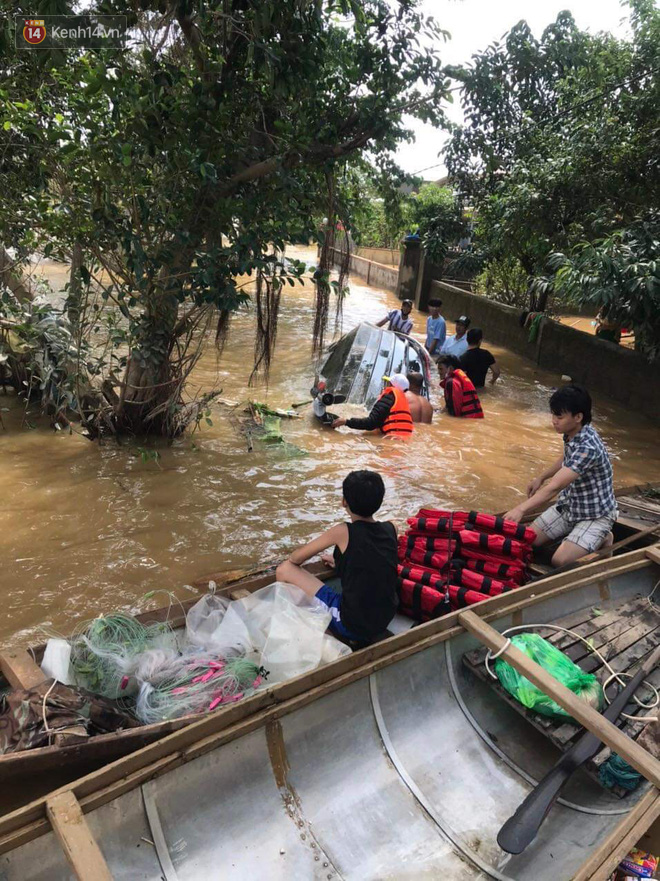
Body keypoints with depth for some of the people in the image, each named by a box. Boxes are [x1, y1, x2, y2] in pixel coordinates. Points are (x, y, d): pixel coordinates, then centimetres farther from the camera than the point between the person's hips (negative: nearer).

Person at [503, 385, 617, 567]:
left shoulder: (588, 447, -32)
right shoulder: (571, 433, -5)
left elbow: (555, 486, -39)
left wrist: (521, 508, -44)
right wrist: (541, 477, 18)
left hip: (595, 515, -8)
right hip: (568, 506, 8)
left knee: (560, 561, -22)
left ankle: (602, 539, 3)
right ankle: (572, 534, 17)